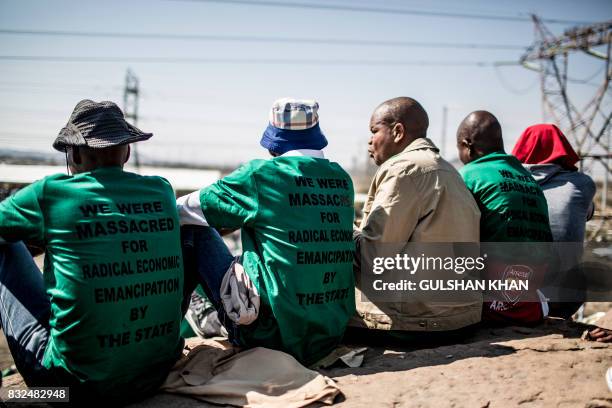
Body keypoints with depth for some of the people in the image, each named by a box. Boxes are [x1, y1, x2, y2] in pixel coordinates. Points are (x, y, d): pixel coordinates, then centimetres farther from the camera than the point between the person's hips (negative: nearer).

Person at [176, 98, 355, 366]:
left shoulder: (262, 174, -10)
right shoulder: (342, 179, 7)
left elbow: (182, 211, 2)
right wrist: (239, 218, 33)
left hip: (272, 334, -6)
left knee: (194, 231, 9)